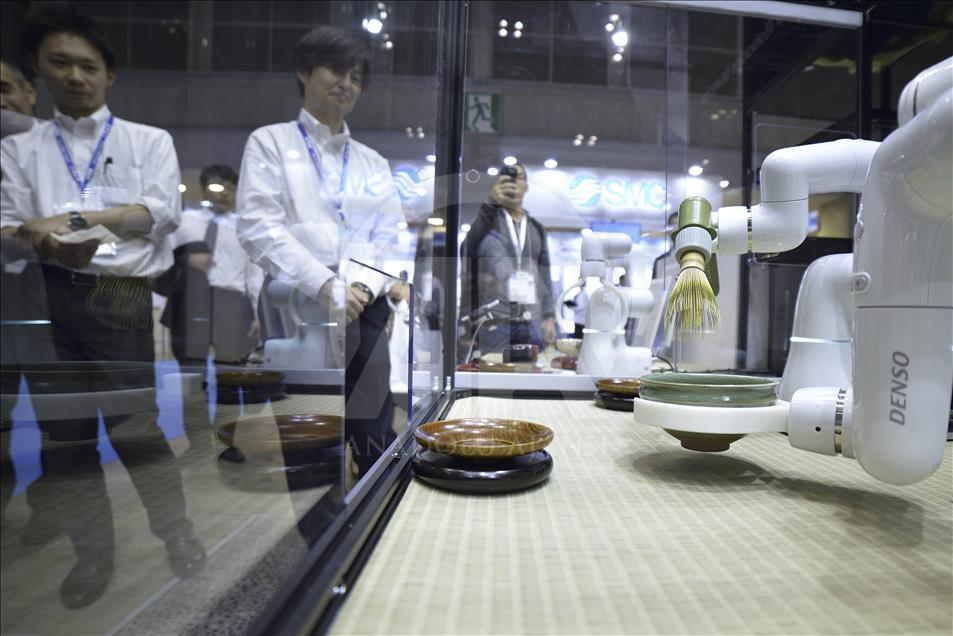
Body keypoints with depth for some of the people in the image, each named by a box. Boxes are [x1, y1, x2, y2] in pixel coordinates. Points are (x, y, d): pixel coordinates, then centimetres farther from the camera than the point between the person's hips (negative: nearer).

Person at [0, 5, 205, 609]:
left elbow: (163, 211, -4)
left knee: (134, 425, -1)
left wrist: (80, 220, -13)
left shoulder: (150, 141, 11)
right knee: (65, 433, 9)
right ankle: (94, 553, 26)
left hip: (121, 298, -3)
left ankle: (178, 534, 18)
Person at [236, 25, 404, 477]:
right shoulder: (271, 142, 10)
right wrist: (323, 283, -16)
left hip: (366, 313, 3)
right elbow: (258, 226, -5)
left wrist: (363, 285, -10)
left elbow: (393, 236, 9)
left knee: (376, 443, 4)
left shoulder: (373, 163, 20)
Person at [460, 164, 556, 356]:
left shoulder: (536, 228, 20)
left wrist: (549, 316, 8)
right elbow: (469, 248, -13)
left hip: (531, 320, 4)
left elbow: (544, 274, 18)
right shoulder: (488, 218, 8)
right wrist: (492, 203, -24)